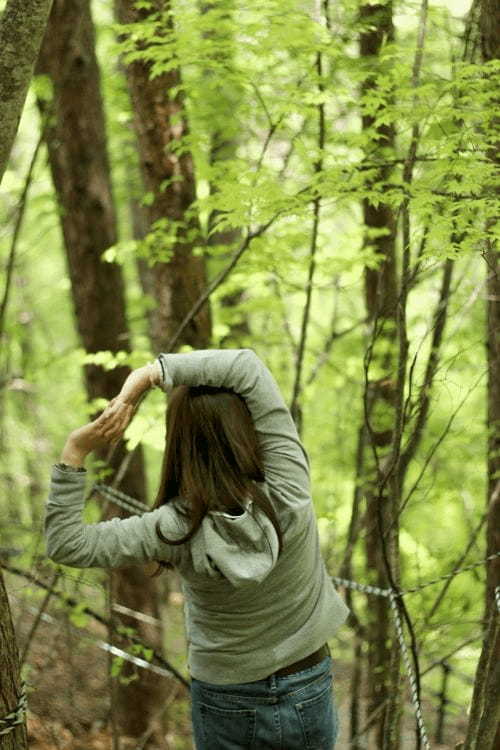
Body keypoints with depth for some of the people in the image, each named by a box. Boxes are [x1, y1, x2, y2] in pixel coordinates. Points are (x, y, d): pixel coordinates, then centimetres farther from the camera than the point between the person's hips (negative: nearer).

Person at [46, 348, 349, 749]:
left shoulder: (176, 531, -27)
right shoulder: (288, 495, -25)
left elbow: (66, 543, -17)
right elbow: (247, 367, -24)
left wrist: (76, 450, -22)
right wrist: (149, 374, -25)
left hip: (227, 707, -1)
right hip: (308, 698, 1)